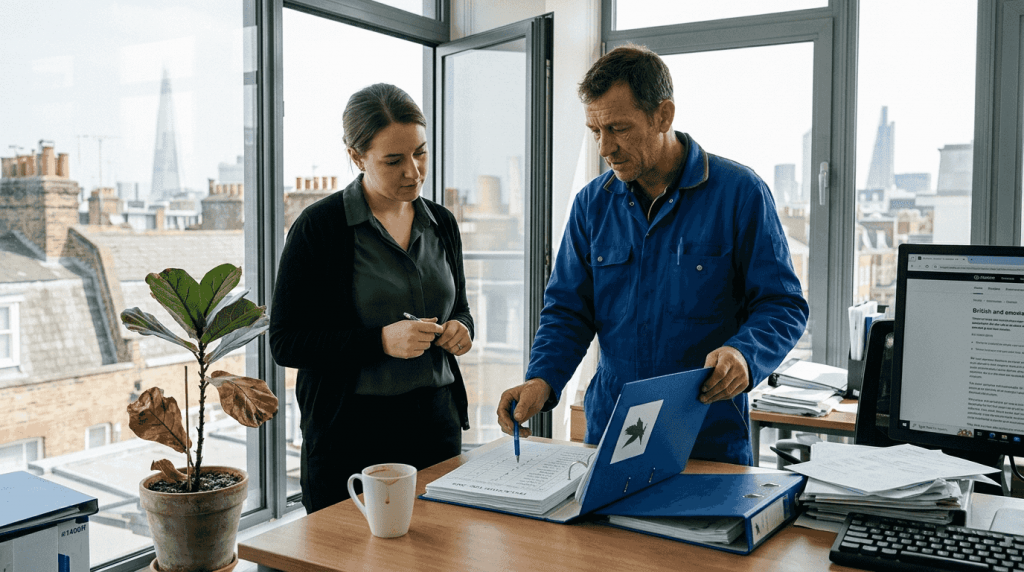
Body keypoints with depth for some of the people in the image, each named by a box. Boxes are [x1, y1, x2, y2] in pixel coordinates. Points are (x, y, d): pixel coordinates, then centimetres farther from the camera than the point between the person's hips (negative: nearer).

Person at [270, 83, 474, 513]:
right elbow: (286, 343, -10)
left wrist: (460, 329, -4)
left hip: (437, 425, 5)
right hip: (351, 433, -4)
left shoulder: (441, 223, 7)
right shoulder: (320, 227, -9)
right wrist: (380, 340, -21)